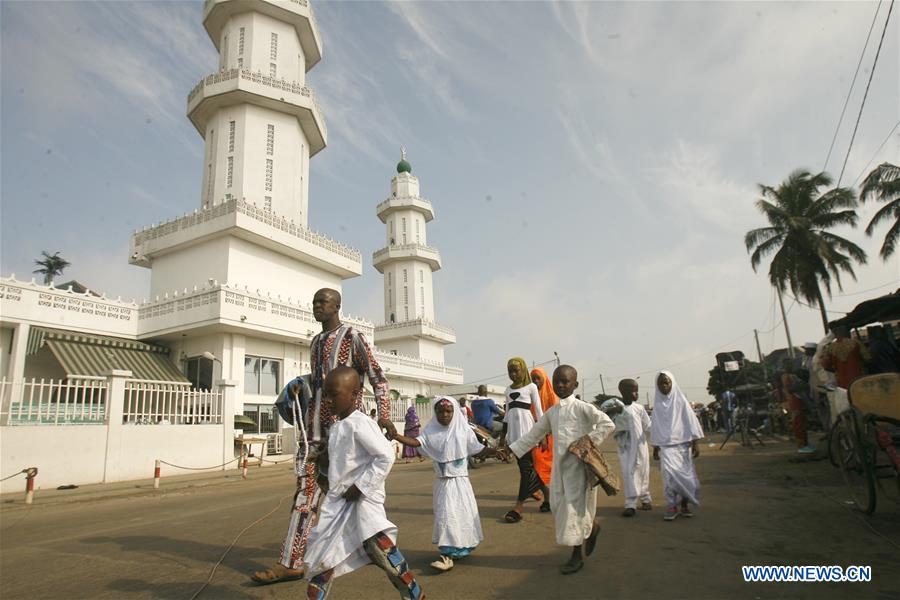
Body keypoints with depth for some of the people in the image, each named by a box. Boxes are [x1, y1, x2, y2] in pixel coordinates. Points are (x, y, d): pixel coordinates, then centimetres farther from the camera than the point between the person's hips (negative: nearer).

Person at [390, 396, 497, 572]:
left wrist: (495, 450, -10)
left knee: (464, 514, 4)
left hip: (461, 480, 0)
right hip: (443, 481, 0)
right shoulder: (431, 431, -5)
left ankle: (462, 548, 18)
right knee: (446, 515, 2)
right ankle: (447, 554, 14)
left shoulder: (464, 430, -4)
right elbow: (417, 442, -21)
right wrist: (396, 436, -34)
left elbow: (477, 450, 3)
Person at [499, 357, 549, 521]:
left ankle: (519, 507, -9)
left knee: (526, 466, -9)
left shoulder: (531, 387, 1)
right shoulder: (508, 389, 16)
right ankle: (547, 495, 23)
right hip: (513, 430, 6)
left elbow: (539, 411, -2)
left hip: (527, 429, -5)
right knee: (528, 466, 6)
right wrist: (503, 435, 16)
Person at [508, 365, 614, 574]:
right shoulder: (551, 412, 10)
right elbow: (534, 434, 14)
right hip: (560, 465, 6)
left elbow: (607, 424, -13)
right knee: (559, 505, 9)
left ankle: (577, 555, 13)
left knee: (575, 507, -2)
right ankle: (592, 526, 34)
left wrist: (590, 441, -18)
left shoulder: (582, 407, -8)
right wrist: (511, 450, 10)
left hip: (579, 464, -6)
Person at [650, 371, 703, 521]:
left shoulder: (680, 400, 1)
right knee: (669, 472, -16)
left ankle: (684, 505, 19)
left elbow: (690, 422, 2)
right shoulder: (657, 404, 6)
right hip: (666, 445, 0)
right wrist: (655, 448, 13)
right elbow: (655, 426, 12)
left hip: (683, 443, 0)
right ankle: (672, 506, -9)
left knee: (685, 474, 1)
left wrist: (694, 444, -3)